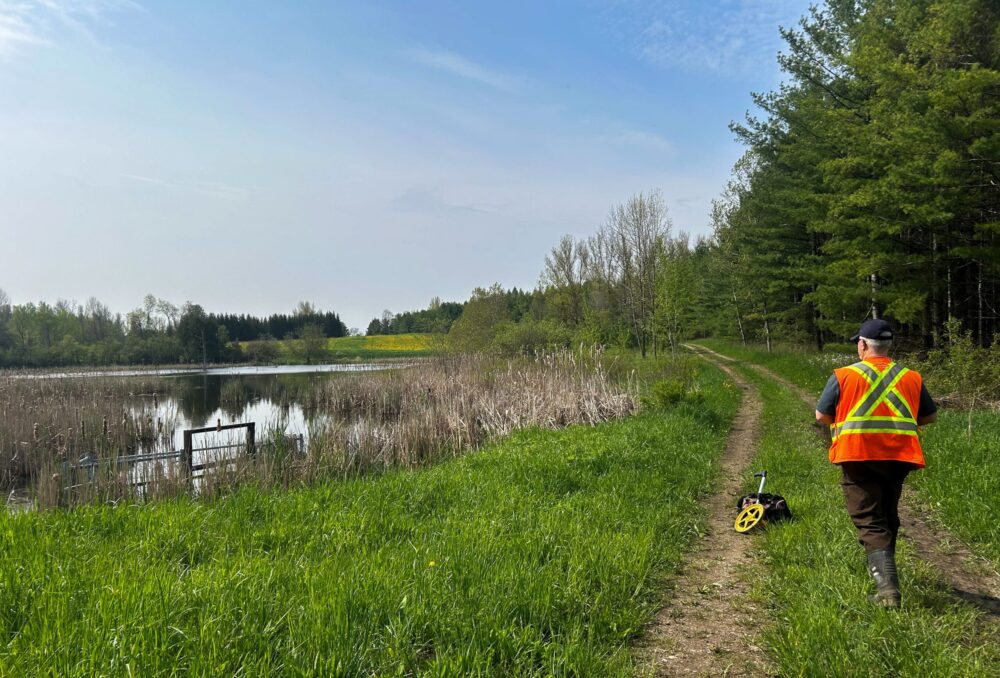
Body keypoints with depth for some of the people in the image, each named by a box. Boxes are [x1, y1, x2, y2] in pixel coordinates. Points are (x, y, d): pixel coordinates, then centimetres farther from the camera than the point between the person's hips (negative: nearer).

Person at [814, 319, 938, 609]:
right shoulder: (911, 377, 6)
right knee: (888, 517, 23)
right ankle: (882, 568, 37)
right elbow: (930, 416, 14)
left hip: (858, 456, -4)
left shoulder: (843, 376, -6)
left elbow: (821, 415, -4)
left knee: (869, 522, -1)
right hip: (898, 457, 4)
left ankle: (887, 587, -13)